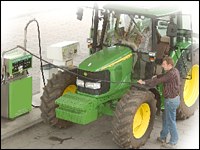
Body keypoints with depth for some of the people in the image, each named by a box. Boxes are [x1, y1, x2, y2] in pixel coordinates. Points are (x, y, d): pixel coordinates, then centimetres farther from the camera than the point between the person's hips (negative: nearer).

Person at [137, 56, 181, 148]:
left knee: (170, 121, 2)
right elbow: (164, 76, 23)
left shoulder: (171, 73, -25)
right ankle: (163, 137, 34)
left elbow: (158, 81, -26)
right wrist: (157, 76, 7)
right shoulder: (174, 71, 5)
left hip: (171, 100, -10)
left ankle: (173, 142, 14)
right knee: (165, 118, 22)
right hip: (174, 98, 10)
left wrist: (144, 82, -20)